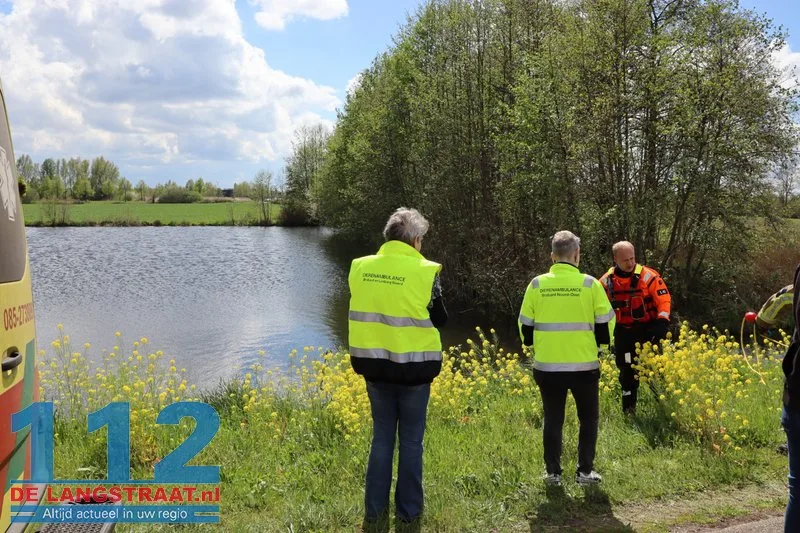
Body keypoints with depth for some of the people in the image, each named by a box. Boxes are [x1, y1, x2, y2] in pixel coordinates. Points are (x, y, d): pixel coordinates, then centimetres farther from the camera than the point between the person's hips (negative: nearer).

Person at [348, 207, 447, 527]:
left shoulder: (360, 267, -2)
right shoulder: (425, 271, -13)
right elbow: (439, 320, -3)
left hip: (373, 364, 4)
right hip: (414, 367, -3)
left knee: (381, 437, 17)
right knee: (411, 440, 12)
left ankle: (374, 509, 22)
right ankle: (408, 510, 21)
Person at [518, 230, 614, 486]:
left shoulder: (537, 285, -3)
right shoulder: (590, 284, -8)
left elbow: (525, 326, 5)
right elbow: (605, 325, 0)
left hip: (547, 366, 2)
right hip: (584, 366, -1)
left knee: (553, 420, 14)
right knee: (588, 419, 15)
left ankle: (553, 472, 18)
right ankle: (585, 471, 16)